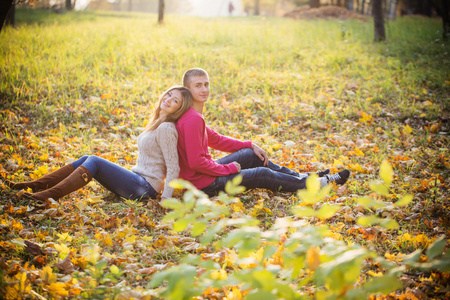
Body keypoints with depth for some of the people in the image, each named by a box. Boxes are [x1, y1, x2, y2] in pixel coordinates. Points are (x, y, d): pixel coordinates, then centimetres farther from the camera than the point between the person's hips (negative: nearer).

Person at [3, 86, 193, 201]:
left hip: (145, 188, -9)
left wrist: (166, 199, -22)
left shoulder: (166, 128, -13)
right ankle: (36, 186, -9)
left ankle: (52, 194, -32)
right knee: (86, 159, -2)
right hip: (137, 179, 9)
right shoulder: (156, 123, 16)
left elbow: (173, 167, -17)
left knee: (94, 162, -21)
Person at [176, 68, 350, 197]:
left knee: (252, 155, 16)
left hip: (208, 171, 10)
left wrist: (251, 146, 13)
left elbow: (215, 139, 17)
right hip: (205, 184, -10)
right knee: (262, 174, -3)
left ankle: (299, 177, 27)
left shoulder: (191, 116, 7)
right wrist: (228, 168, -15)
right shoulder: (193, 120, -26)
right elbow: (196, 162, -29)